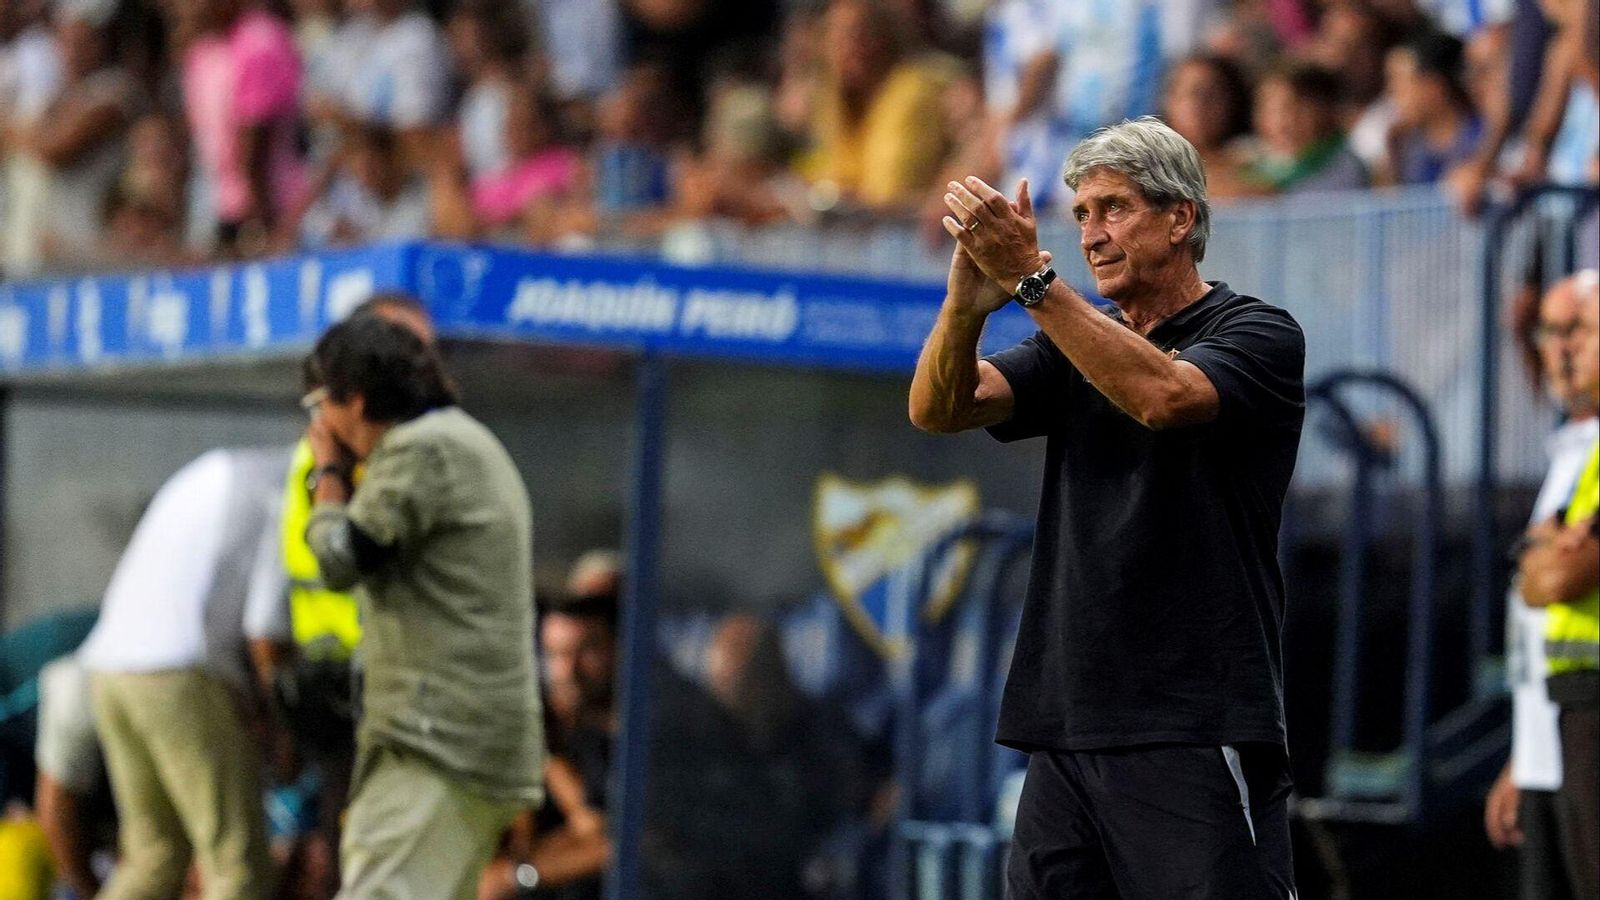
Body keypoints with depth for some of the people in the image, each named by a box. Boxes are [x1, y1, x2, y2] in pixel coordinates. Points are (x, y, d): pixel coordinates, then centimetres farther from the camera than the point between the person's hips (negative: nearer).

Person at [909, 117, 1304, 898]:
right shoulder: (1075, 342, 17)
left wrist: (1030, 276, -25)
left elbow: (1161, 395, -23)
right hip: (1065, 730, 6)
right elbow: (938, 410, 1)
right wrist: (967, 299, -19)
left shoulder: (1256, 335, -1)